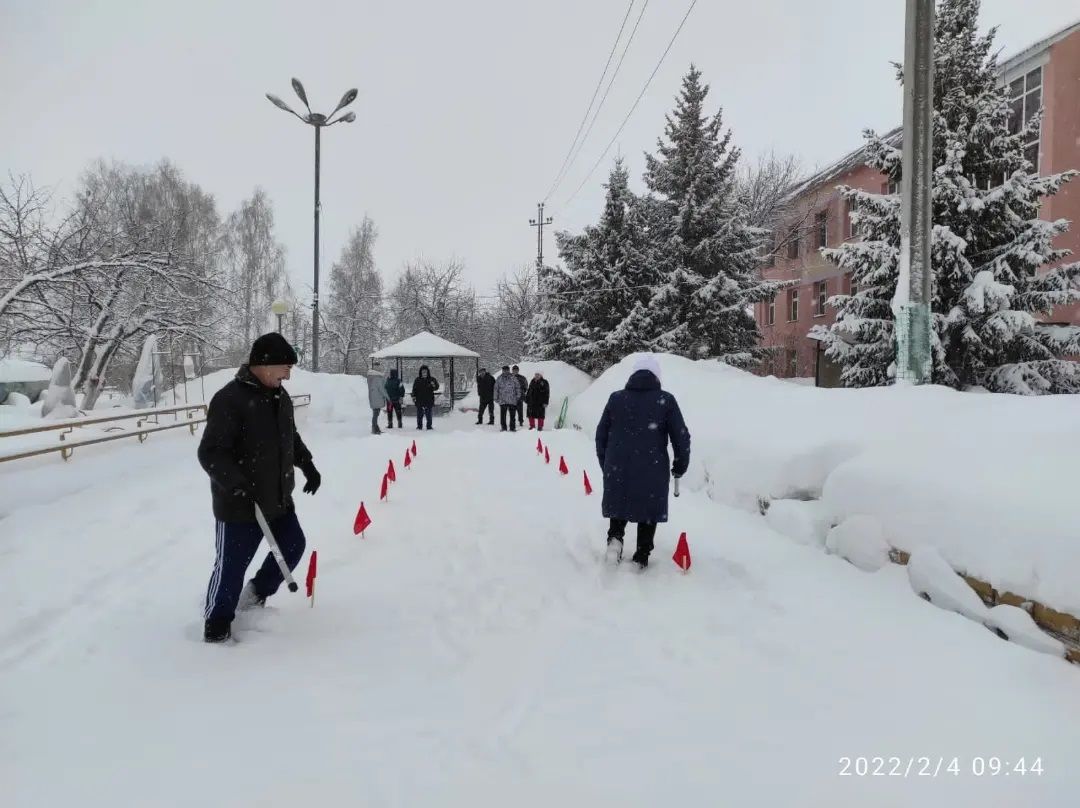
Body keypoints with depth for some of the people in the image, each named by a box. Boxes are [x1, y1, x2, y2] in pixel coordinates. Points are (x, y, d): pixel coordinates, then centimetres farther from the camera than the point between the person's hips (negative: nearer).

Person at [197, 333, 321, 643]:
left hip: (278, 498, 8)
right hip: (239, 505, -8)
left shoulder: (280, 396, 5)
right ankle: (217, 622, 27)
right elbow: (210, 453, -23)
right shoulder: (229, 400, -22)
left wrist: (308, 465, 14)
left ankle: (257, 592, 40)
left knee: (293, 544, 17)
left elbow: (291, 437, 22)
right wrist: (238, 484, -33)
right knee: (232, 564, 4)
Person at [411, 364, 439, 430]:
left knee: (429, 414, 2)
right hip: (419, 401, 1)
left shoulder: (431, 380, 1)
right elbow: (414, 389, 8)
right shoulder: (418, 380, 5)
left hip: (429, 400, -1)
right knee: (419, 414, 6)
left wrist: (434, 385, -28)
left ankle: (429, 426, 9)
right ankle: (419, 426, 15)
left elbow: (436, 388, -6)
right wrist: (413, 396, -3)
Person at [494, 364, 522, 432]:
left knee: (503, 415, 5)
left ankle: (504, 428, 3)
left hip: (502, 400, 0)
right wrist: (518, 396, 7)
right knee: (512, 415, 5)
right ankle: (512, 428, 4)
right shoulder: (513, 377, 1)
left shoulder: (499, 378, 3)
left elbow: (496, 389, 5)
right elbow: (518, 388, 2)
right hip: (512, 400, 0)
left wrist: (496, 398, 10)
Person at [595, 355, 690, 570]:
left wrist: (605, 463, 19)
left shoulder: (616, 398, 3)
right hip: (653, 470, -2)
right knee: (648, 511, 12)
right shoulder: (666, 400, -5)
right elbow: (681, 437, -4)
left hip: (618, 467, 2)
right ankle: (642, 556, 15)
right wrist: (680, 466, 9)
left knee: (620, 502, 22)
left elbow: (601, 433, 9)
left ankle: (615, 536, 0)